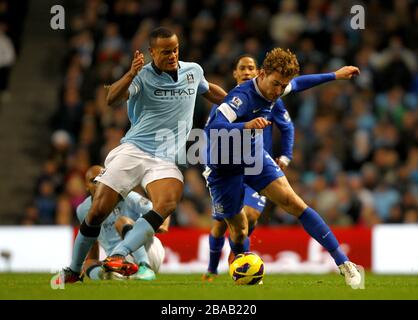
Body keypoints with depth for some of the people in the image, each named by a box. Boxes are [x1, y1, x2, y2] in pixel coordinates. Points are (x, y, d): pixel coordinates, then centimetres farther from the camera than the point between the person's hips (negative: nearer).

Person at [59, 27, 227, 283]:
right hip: (133, 149, -2)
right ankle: (73, 271, 11)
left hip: (166, 160, 2)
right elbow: (112, 99, -21)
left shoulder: (193, 71, 11)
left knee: (167, 204, -30)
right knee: (98, 211, -9)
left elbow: (209, 90, 35)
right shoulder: (143, 76, -3)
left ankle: (117, 257, -38)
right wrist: (131, 74, -36)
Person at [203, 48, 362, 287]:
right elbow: (213, 128, -45)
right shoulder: (243, 96, -32)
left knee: (293, 203, -14)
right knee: (239, 230, 3)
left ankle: (344, 263, -17)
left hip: (255, 157, 5)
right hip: (224, 167, -5)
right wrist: (247, 126, -61)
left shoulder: (274, 89, -8)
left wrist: (335, 76, 18)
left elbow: (298, 84, 17)